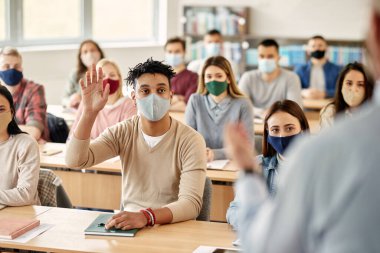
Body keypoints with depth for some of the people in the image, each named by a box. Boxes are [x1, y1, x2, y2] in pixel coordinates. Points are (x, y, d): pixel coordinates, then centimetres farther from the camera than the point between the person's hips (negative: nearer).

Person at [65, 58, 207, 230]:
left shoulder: (190, 140, -12)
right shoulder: (122, 132, 1)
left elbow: (191, 203, -22)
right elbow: (74, 161, -11)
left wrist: (145, 216, -39)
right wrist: (89, 112, -22)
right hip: (129, 225, 2)